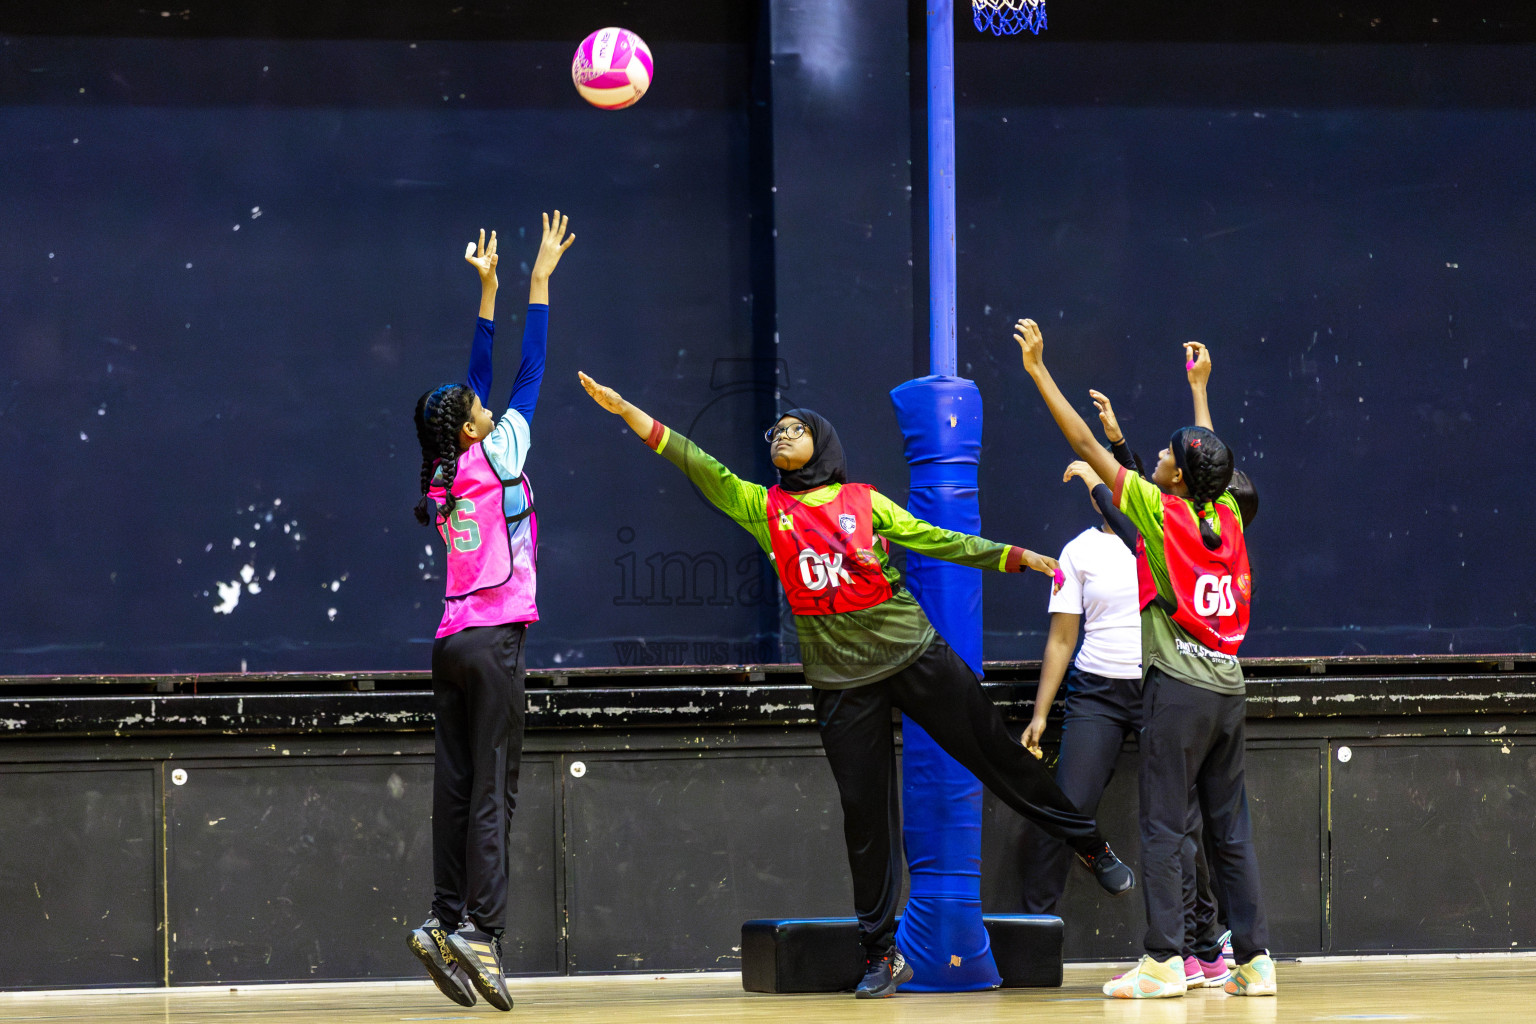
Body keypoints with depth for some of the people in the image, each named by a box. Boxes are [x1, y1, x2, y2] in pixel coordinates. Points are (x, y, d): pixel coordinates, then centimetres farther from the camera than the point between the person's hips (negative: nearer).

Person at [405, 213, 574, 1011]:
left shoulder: (444, 475, 9)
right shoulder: (493, 460, -7)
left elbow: (478, 378, 20)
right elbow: (529, 374, -2)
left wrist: (489, 289, 24)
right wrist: (539, 280, 5)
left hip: (453, 641, 7)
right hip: (493, 643, -7)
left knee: (456, 789, 3)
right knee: (492, 791, -10)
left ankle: (447, 921, -4)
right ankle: (479, 927, -18)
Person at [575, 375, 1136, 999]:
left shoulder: (865, 502, 6)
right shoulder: (762, 508, 6)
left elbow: (939, 542, 6)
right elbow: (694, 462, 0)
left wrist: (1018, 557, -2)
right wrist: (623, 408, -8)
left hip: (916, 657, -1)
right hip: (841, 682, 1)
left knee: (997, 756, 2)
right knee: (865, 813, 1)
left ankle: (1090, 846, 21)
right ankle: (881, 953, 8)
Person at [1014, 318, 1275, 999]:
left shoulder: (1160, 511, -9)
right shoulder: (1226, 515, 6)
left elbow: (1085, 445, -7)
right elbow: (1210, 461, 29)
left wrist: (1038, 369, -1)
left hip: (1178, 688, -6)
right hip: (1228, 689, 6)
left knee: (1163, 828, -4)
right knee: (1230, 828, 8)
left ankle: (1163, 961, -7)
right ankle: (1254, 960, 6)